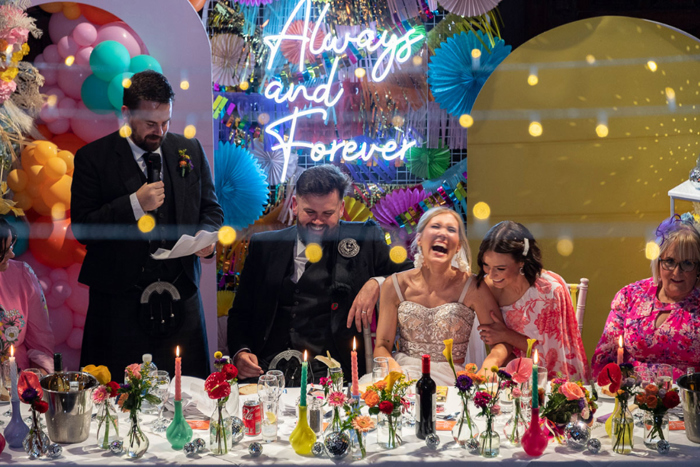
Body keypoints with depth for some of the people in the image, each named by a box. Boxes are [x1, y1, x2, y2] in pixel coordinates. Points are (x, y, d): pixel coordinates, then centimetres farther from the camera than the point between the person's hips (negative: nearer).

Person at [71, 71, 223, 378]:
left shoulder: (190, 151, 9)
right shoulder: (93, 157, -2)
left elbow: (211, 209, 16)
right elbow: (81, 228, -7)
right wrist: (135, 204, -18)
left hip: (181, 298, 3)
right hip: (120, 303, -2)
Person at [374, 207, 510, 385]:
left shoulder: (472, 287, -2)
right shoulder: (395, 285, 3)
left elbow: (501, 343, -1)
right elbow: (382, 346, 4)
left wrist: (488, 365, -24)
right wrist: (393, 369, -19)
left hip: (450, 377, -2)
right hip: (405, 369, 2)